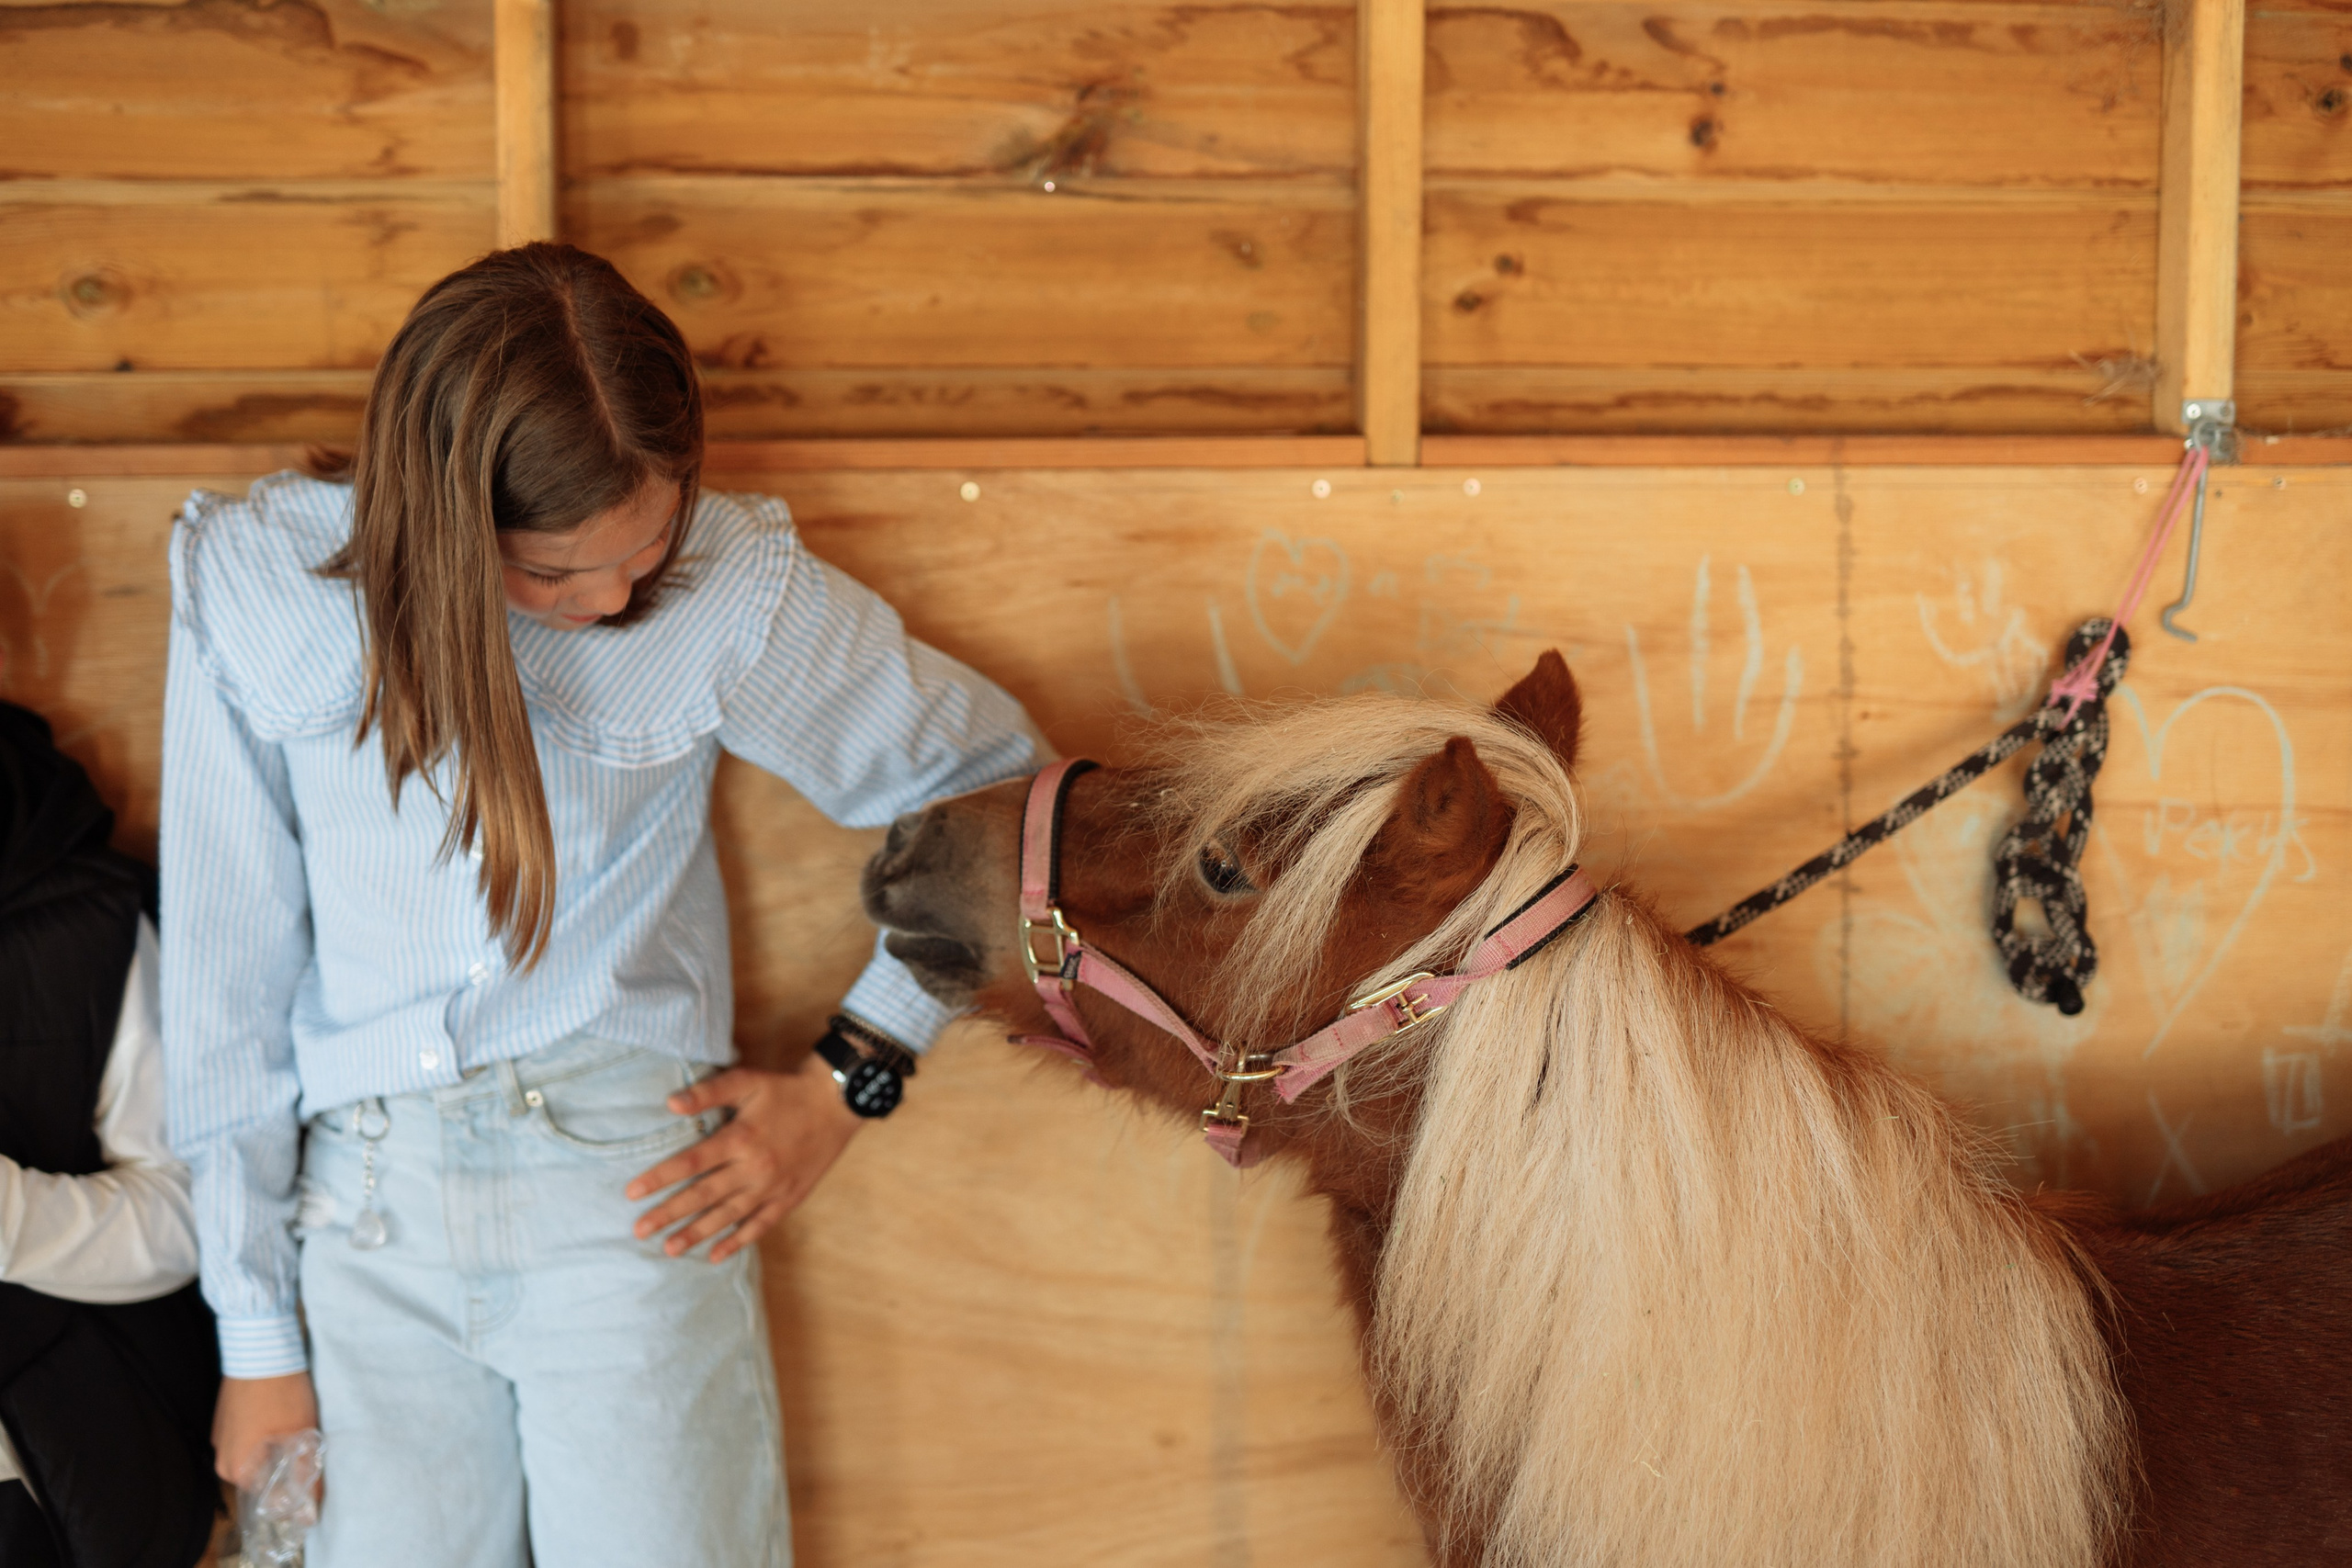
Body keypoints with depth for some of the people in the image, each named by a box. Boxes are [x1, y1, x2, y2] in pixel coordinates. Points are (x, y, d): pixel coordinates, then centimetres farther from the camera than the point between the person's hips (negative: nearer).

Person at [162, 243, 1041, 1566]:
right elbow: (227, 975, 2)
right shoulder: (258, 594, -4)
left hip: (631, 1184, -1)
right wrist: (258, 1335, 4)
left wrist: (844, 1088, 0)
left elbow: (997, 785, 4)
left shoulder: (732, 588, -8)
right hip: (366, 1205, 2)